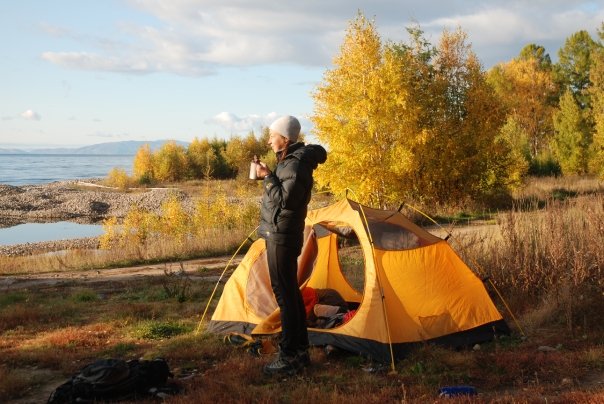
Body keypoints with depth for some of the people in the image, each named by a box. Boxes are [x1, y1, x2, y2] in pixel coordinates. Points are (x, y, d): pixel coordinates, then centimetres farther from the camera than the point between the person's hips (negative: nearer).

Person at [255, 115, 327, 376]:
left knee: (285, 295, -7)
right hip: (281, 235, 11)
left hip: (282, 237, -11)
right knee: (290, 293, 14)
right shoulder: (290, 161, 13)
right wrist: (269, 176, 8)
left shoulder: (295, 165, -17)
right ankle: (301, 351, 22)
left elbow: (285, 200, -25)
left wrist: (267, 177, -18)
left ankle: (289, 357, -3)